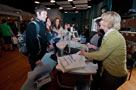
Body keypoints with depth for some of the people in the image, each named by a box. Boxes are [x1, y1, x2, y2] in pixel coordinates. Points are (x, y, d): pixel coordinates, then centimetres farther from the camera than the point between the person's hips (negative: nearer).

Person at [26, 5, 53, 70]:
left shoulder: (42, 24, 8)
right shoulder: (32, 25, -20)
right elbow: (30, 44, -23)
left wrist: (48, 44, 3)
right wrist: (36, 59, -22)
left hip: (43, 54, 8)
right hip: (36, 57, -8)